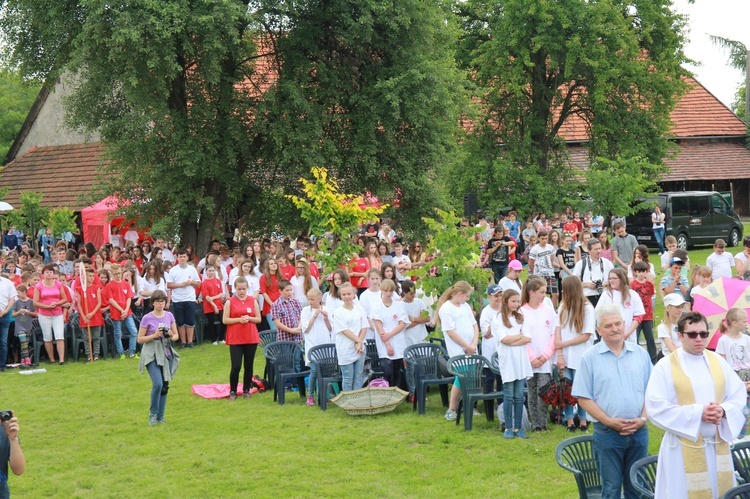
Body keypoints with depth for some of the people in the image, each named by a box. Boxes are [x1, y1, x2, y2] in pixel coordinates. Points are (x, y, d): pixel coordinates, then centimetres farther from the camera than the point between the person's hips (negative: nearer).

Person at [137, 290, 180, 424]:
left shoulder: (169, 316, 5)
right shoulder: (147, 318, -6)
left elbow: (176, 335, 11)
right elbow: (140, 339, -4)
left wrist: (171, 336, -11)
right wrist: (154, 335, -17)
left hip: (167, 353, 4)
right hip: (152, 354, -4)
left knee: (165, 386, 5)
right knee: (158, 384, -18)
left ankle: (160, 416, 16)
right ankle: (152, 414, 0)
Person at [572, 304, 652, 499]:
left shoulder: (640, 354, 7)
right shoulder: (590, 358, -3)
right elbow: (583, 397, -5)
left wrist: (643, 418, -7)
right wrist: (609, 421, -14)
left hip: (638, 431, 3)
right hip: (607, 433, -3)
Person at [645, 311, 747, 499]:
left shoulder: (718, 361, 8)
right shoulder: (665, 366, -7)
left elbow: (739, 395, 8)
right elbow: (656, 408, -14)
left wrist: (723, 411, -14)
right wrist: (697, 413, -20)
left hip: (718, 446, 5)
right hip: (684, 449, -5)